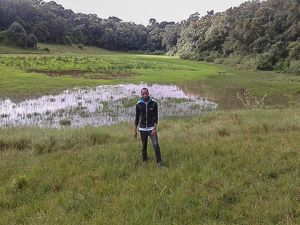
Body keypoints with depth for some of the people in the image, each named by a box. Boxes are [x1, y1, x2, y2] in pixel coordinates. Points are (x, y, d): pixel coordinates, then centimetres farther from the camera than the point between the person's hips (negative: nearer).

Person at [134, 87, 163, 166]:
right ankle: (145, 161, 27)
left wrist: (155, 128, -14)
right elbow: (137, 118, 5)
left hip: (151, 128, -1)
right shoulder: (138, 104, -2)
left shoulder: (154, 103, -5)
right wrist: (135, 130, 6)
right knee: (144, 146, 11)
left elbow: (156, 116, -5)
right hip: (142, 129, 2)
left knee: (156, 145, -10)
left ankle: (159, 162, -1)